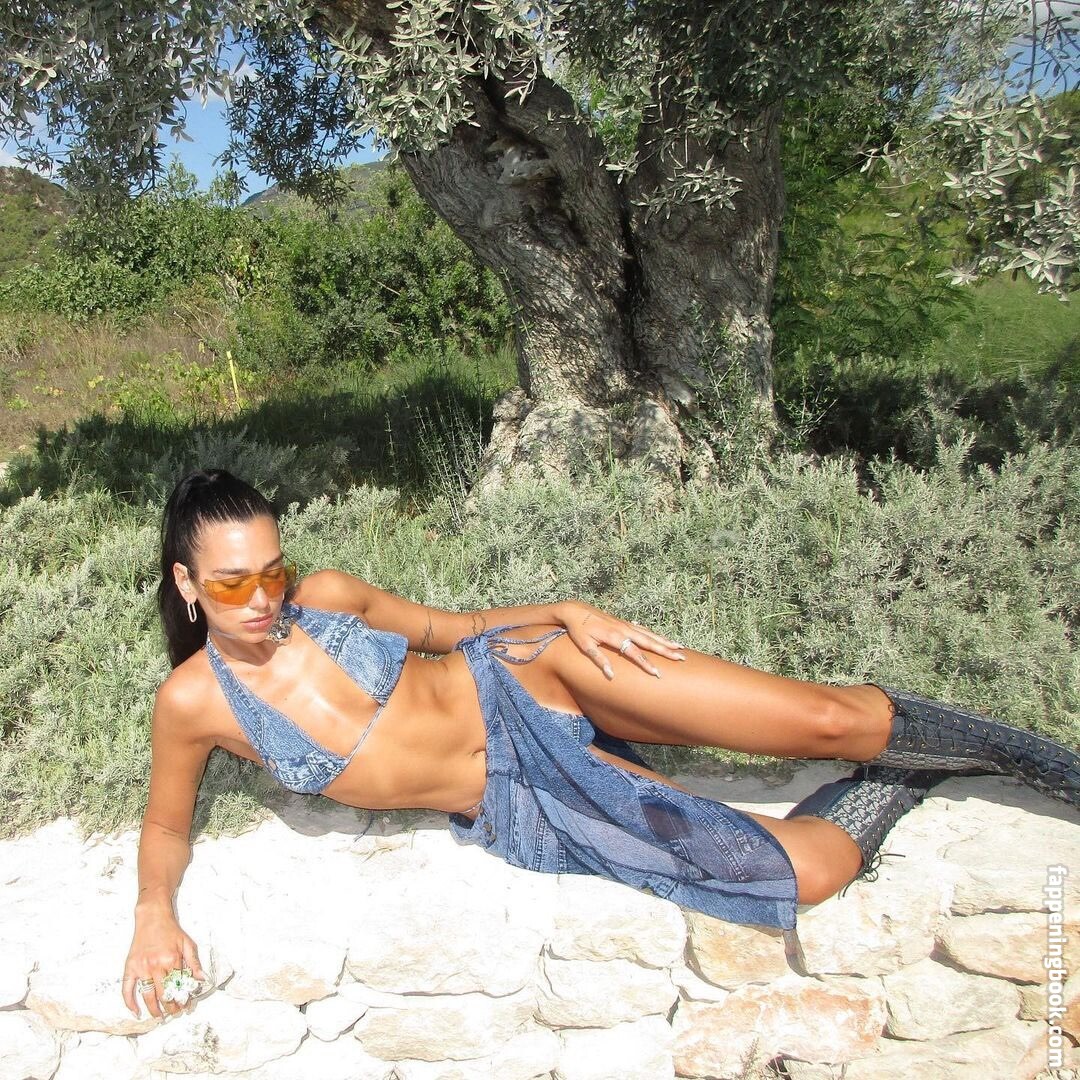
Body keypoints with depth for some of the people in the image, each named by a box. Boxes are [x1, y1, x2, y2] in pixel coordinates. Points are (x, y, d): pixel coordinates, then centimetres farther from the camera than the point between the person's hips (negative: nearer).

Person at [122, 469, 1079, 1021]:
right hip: (515, 810, -1)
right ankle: (906, 782, 21)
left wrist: (567, 613, -6)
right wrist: (155, 912, -7)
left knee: (830, 719, -12)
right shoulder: (194, 701, -5)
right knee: (809, 868, -11)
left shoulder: (325, 595, -3)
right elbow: (167, 826, 12)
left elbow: (445, 627, 8)